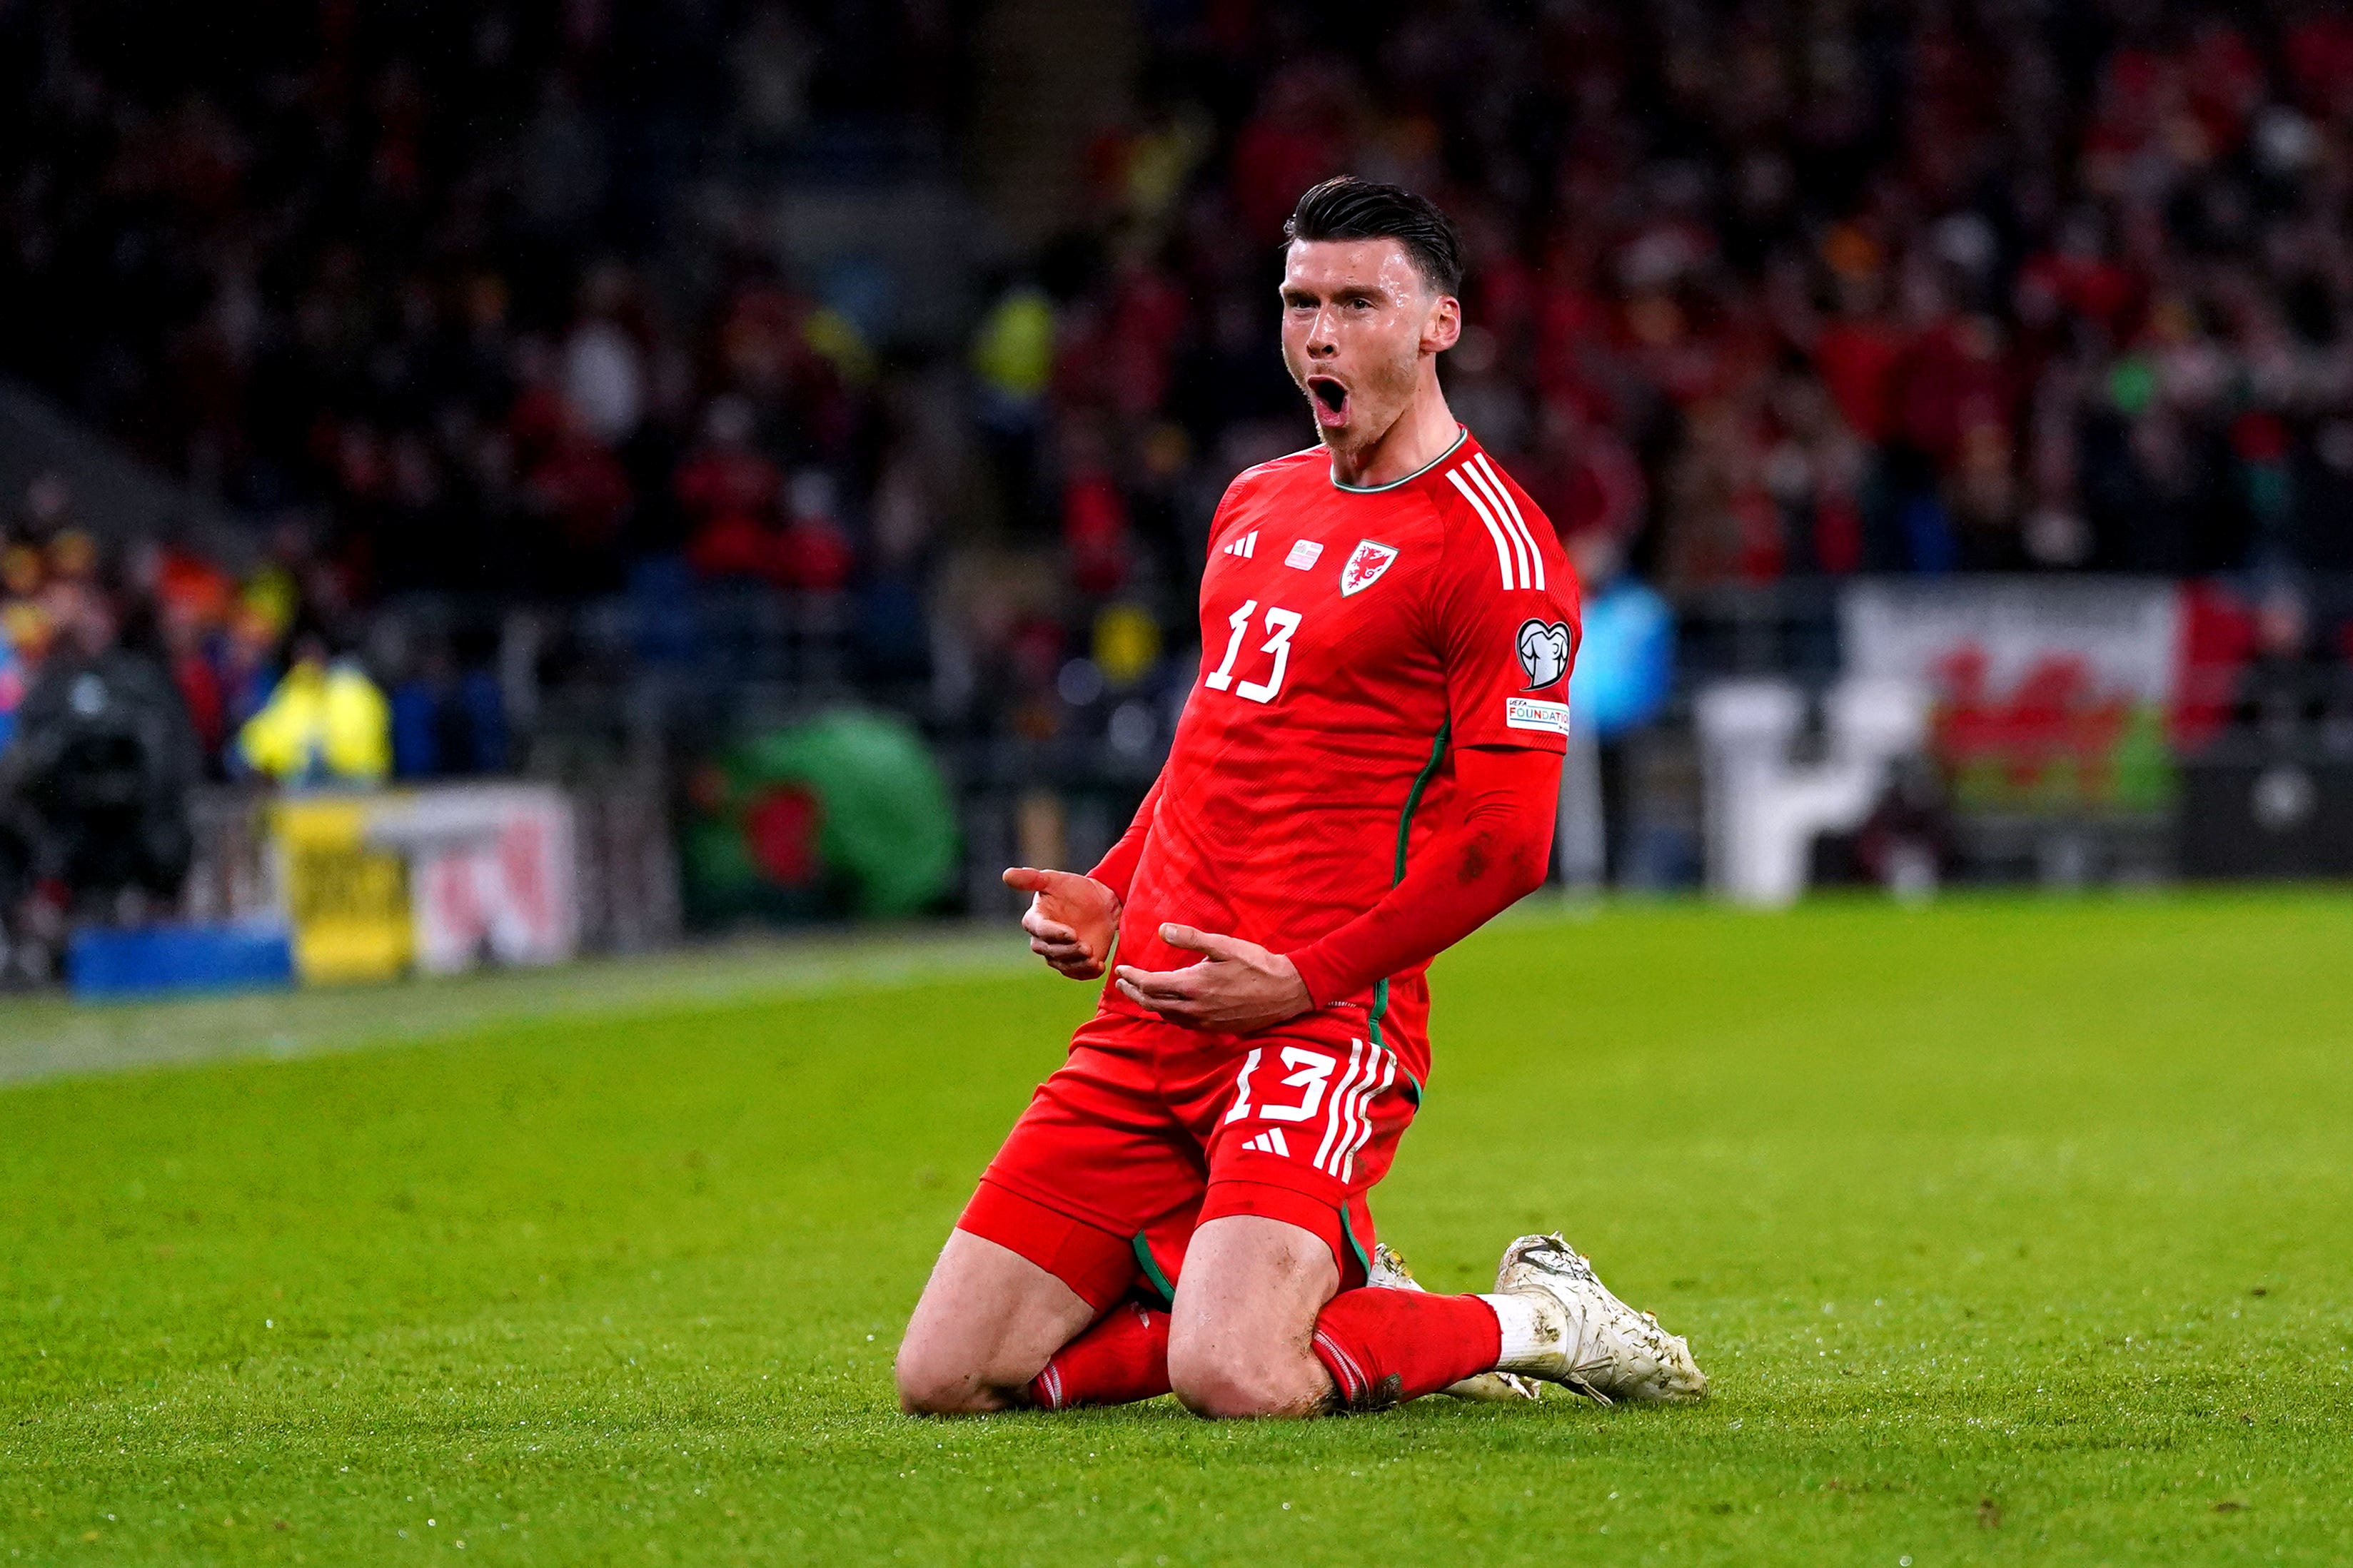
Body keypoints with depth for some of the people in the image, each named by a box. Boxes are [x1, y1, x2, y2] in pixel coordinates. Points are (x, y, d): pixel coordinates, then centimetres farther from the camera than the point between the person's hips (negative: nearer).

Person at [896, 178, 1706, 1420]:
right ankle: (1334, 1294, 15)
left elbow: (1505, 842, -13)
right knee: (947, 1378, -1)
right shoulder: (1257, 501, 18)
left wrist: (1304, 980, -18)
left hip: (1322, 1022, -8)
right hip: (1153, 1010, 8)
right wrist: (1109, 898, 14)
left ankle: (1537, 1322, 0)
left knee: (1234, 1381, -28)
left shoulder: (1491, 542, -7)